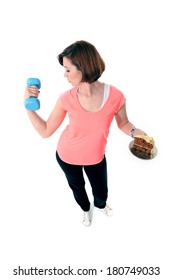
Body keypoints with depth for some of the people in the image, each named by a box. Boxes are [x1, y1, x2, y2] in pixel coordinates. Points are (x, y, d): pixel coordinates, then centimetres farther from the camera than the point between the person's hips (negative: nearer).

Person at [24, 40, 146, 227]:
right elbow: (45, 131, -13)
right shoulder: (66, 99, -23)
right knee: (77, 188, 28)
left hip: (95, 158, 0)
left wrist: (136, 133, -28)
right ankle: (86, 209, 66)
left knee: (101, 193, 23)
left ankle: (100, 204, 65)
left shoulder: (115, 96, -26)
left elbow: (123, 123, -7)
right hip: (67, 156, 1)